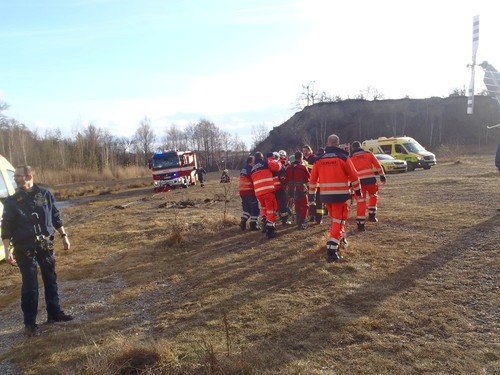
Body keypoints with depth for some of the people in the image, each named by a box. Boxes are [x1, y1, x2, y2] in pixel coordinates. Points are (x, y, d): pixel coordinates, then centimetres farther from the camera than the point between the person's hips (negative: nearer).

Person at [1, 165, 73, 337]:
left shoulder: (45, 194, 1)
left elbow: (56, 217, 9)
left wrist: (64, 236, 9)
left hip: (46, 245, 2)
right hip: (25, 249, -2)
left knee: (51, 280, 13)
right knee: (30, 286, 2)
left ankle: (54, 313, 28)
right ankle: (30, 323, 14)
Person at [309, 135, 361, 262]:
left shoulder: (318, 160, 4)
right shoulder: (343, 158, -5)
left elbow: (313, 179, 9)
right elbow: (353, 176, 0)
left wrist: (311, 194, 19)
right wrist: (357, 189, 14)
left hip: (325, 195, 4)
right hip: (340, 195, -4)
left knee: (334, 217, 25)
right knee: (338, 221, -2)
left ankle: (340, 237, 43)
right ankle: (331, 250, -11)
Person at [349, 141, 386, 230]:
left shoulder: (351, 158, 9)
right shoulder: (368, 154, 11)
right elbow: (378, 165, 11)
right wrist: (382, 176, 19)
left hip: (359, 182, 0)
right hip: (370, 180, 0)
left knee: (360, 202, 4)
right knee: (373, 196, 27)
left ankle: (360, 224, 2)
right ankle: (371, 215, 24)